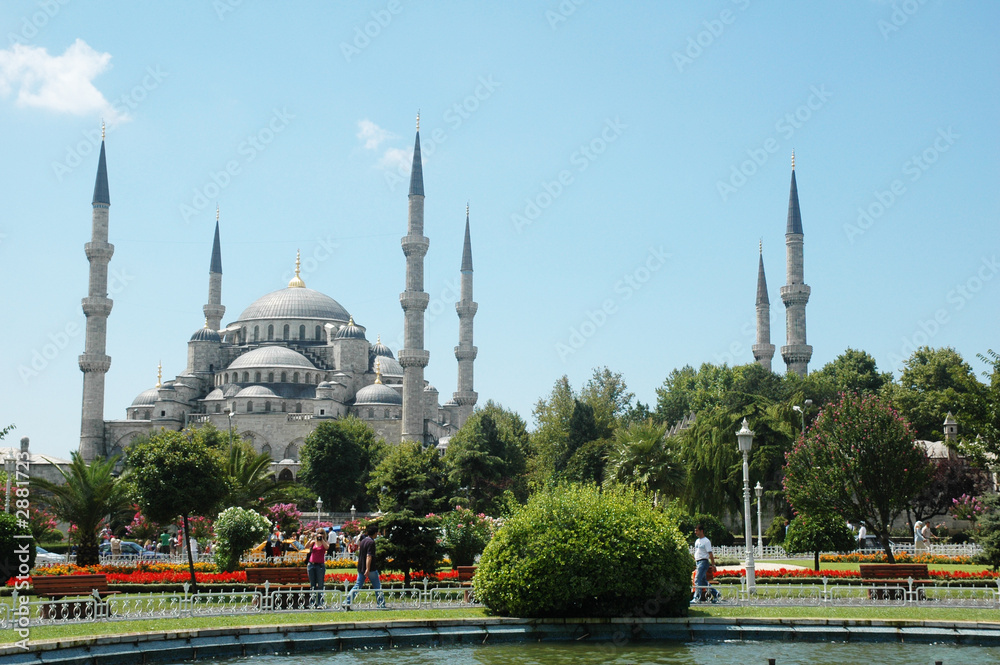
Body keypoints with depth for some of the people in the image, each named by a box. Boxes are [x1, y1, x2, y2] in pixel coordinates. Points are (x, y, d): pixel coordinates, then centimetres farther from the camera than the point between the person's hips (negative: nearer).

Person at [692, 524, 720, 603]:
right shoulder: (697, 541, 17)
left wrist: (713, 565, -15)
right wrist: (695, 563, 20)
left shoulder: (706, 541, -8)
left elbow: (710, 554, -12)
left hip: (703, 561, -9)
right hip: (698, 562, 9)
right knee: (704, 581, 11)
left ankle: (697, 598, -14)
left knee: (698, 580, -14)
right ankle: (715, 593, 21)